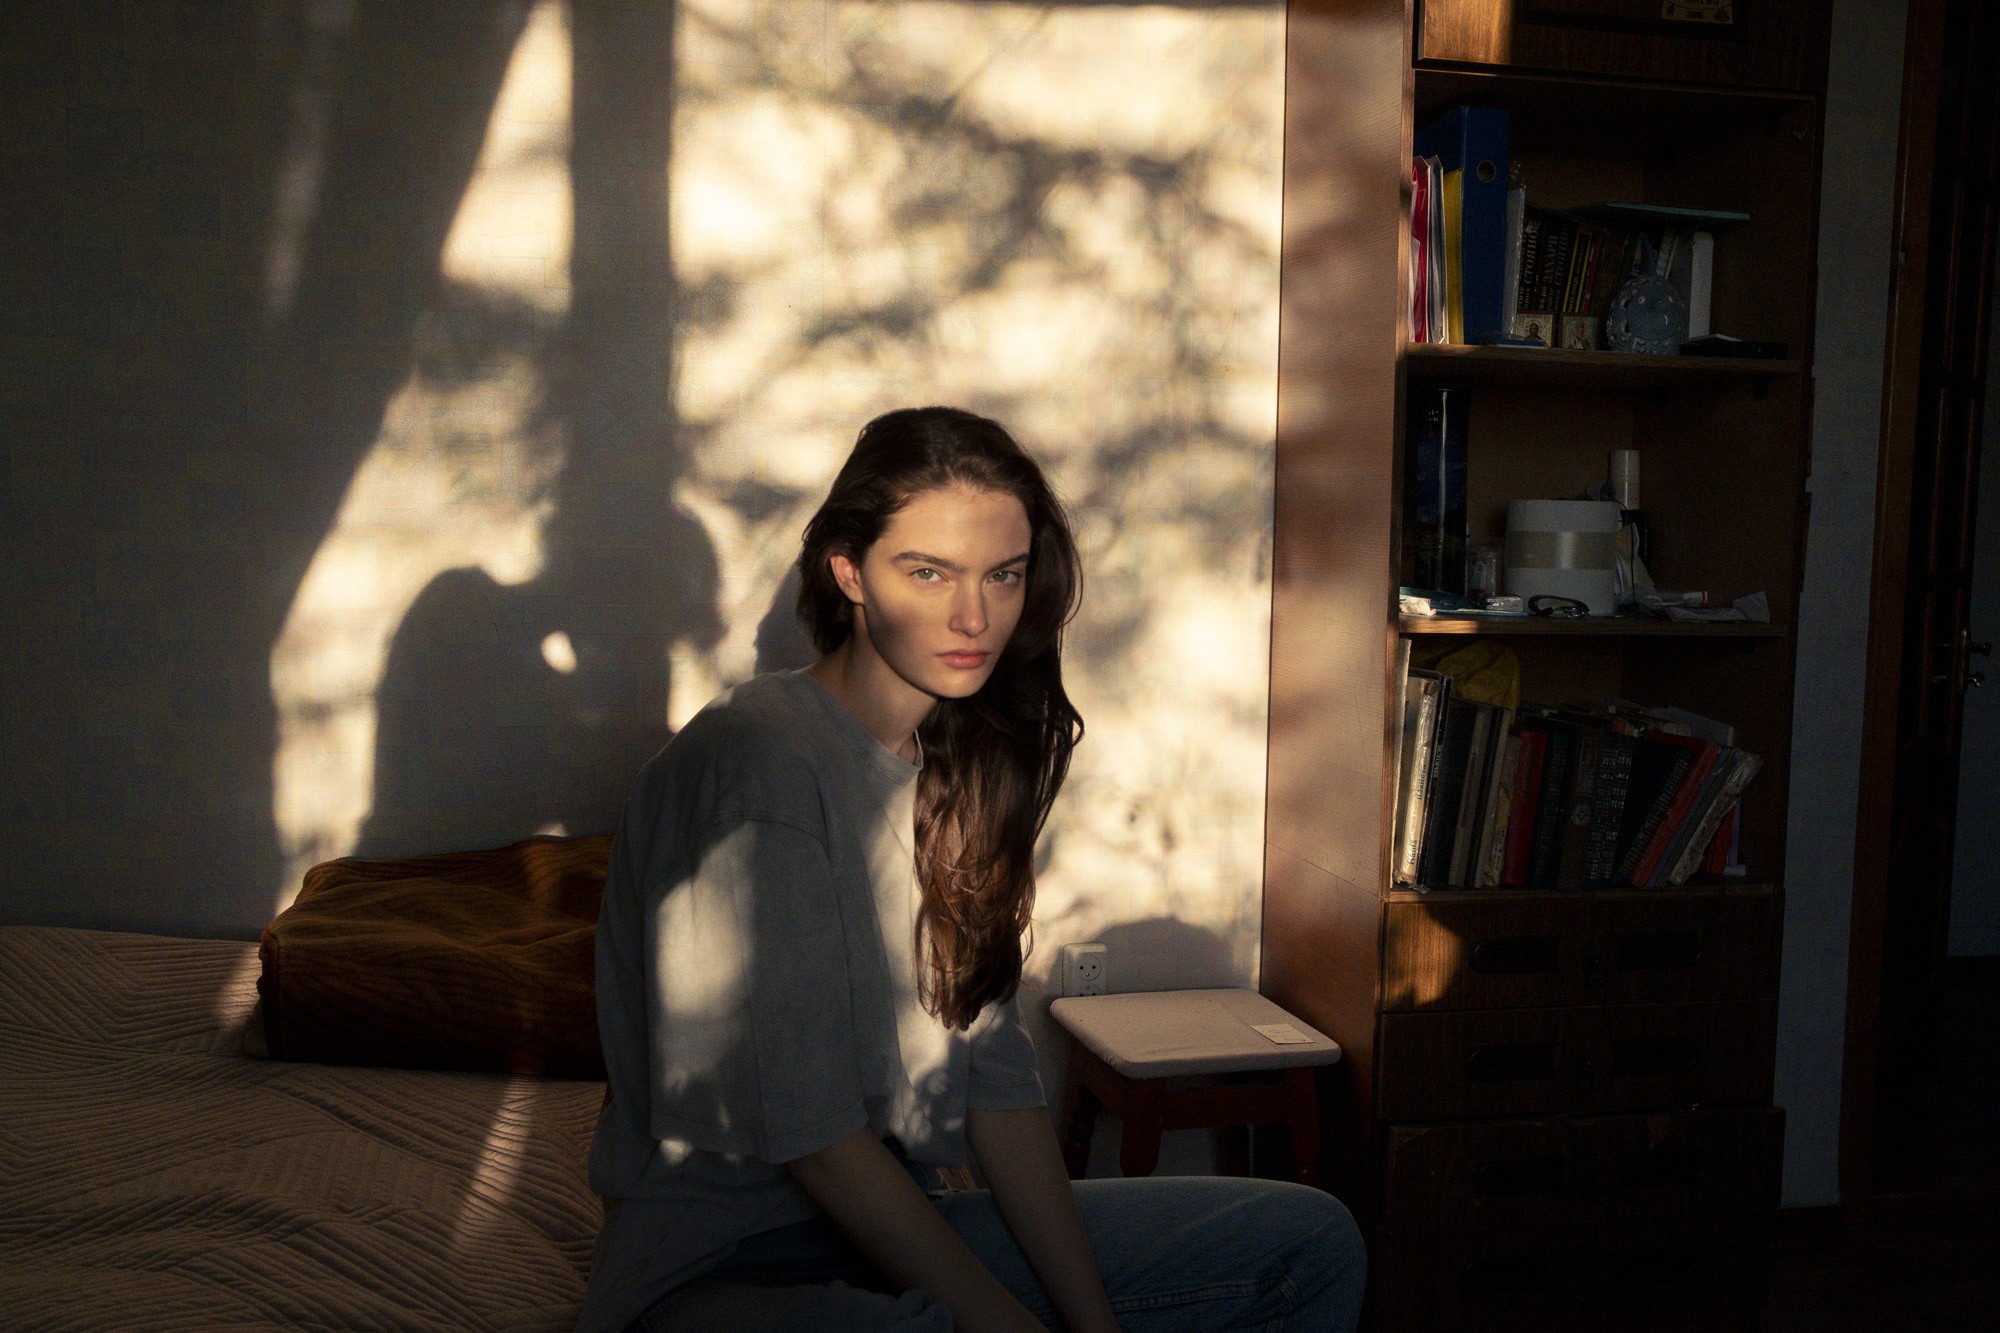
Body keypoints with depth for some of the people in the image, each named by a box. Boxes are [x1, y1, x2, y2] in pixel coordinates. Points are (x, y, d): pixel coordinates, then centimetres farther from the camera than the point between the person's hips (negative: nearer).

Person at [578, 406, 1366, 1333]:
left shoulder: (956, 770, 9)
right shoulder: (757, 761, -17)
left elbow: (997, 1081, 3)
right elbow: (809, 1135, -20)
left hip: (903, 1224, 8)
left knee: (1313, 1243, 0)